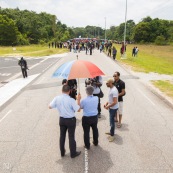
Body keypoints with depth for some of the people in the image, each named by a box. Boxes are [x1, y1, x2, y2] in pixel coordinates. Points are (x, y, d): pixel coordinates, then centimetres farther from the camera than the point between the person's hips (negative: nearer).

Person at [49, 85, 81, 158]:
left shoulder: (57, 98, -12)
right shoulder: (71, 100, -23)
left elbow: (50, 106, -3)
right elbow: (78, 109, -16)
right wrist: (78, 100, -7)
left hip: (62, 119, 4)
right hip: (71, 120, -4)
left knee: (62, 136, 20)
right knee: (71, 136, 10)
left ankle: (62, 152, 35)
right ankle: (73, 153, 24)